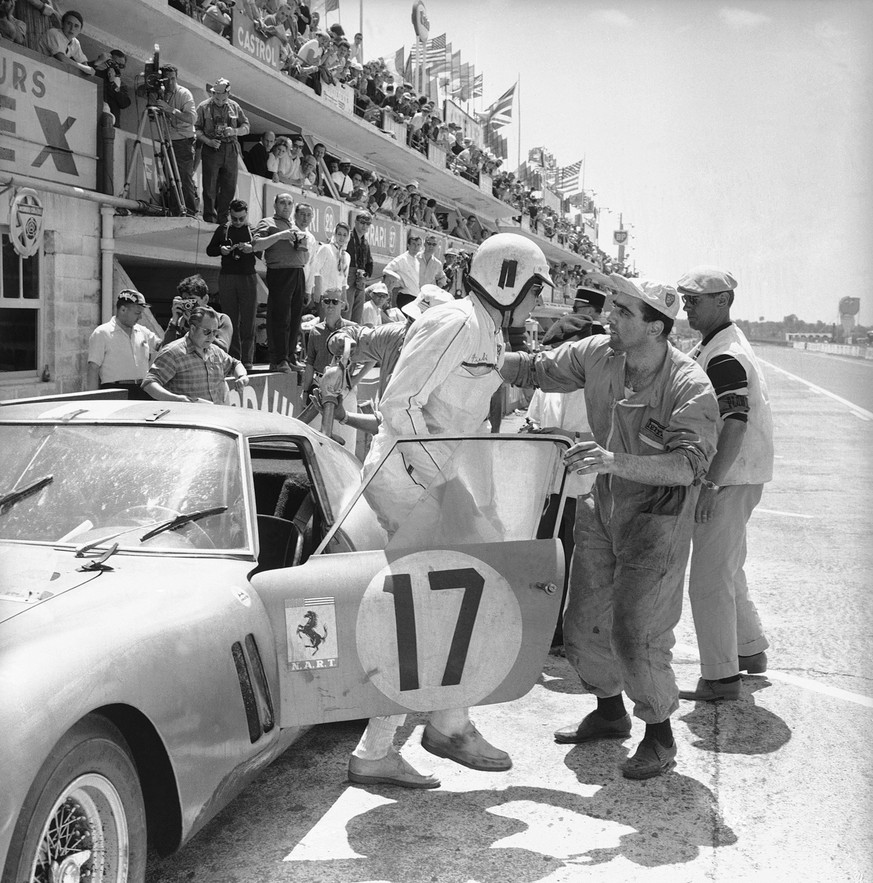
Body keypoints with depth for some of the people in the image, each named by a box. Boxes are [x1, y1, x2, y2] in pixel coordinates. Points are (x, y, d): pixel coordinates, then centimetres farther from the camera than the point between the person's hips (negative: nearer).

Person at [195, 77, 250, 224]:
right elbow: (196, 129, -1)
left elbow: (246, 127, 12)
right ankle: (209, 217, 7)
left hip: (230, 150, 3)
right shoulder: (203, 107, 0)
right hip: (211, 150, -3)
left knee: (229, 187, 4)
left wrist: (235, 131, -9)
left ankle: (222, 216, 15)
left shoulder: (234, 107, 9)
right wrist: (208, 141, -16)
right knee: (210, 187, -2)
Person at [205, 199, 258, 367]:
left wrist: (252, 249, -20)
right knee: (230, 320, 3)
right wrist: (221, 250, -6)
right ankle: (233, 358, 8)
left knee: (248, 320, -5)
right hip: (227, 277, 2)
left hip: (248, 278, -2)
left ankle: (246, 359, -1)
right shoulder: (223, 230, 8)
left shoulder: (253, 229, 4)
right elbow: (209, 250, 14)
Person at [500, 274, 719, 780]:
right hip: (602, 508, 6)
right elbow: (534, 369, 6)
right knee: (584, 623, 13)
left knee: (636, 633, -8)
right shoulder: (597, 354, -6)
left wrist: (615, 461, -46)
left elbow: (689, 463, -33)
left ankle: (660, 738, 16)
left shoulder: (690, 386, -22)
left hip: (657, 517, -6)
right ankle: (610, 711, 38)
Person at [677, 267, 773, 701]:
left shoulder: (724, 358, -19)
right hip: (730, 477, 10)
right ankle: (750, 650, 37)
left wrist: (711, 483, -28)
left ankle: (721, 678, 4)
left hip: (730, 481, -10)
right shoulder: (710, 349, 13)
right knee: (728, 570, 22)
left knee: (710, 579, -4)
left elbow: (735, 424, -27)